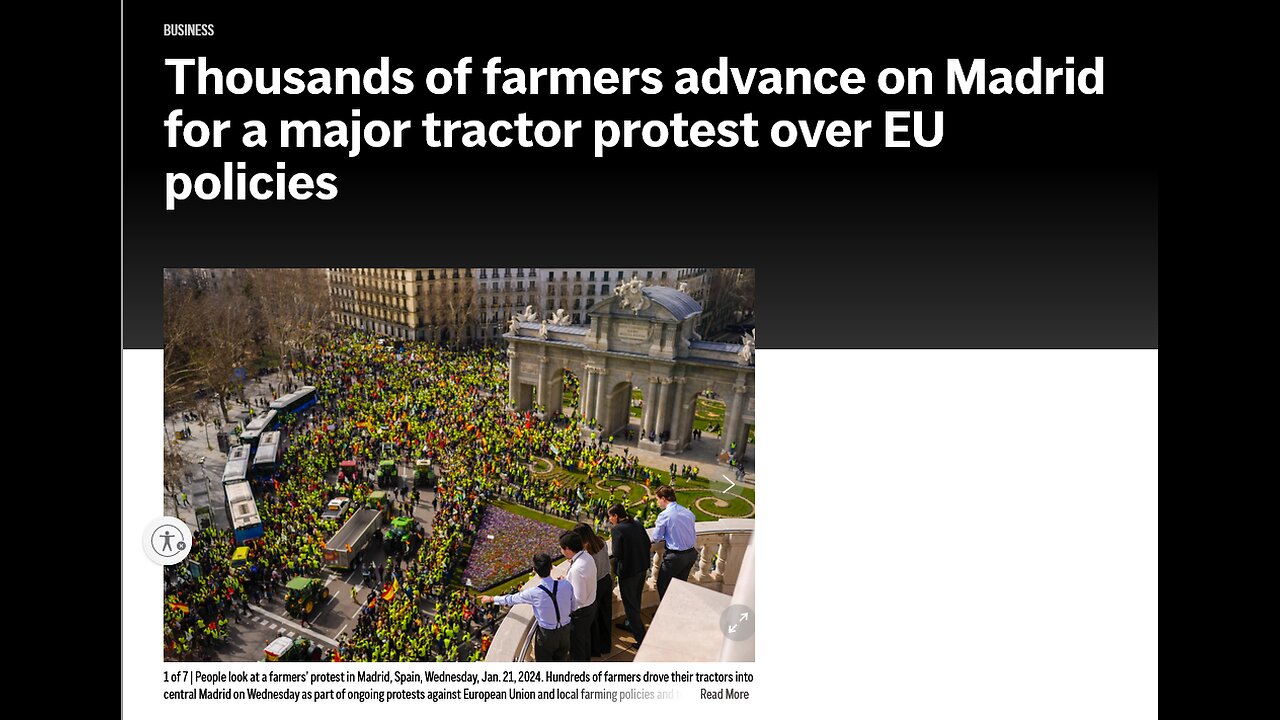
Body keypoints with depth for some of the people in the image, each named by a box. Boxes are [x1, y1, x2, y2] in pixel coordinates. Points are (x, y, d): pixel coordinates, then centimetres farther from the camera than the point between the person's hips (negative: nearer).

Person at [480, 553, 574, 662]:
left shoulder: (534, 593, -24)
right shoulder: (566, 585, -19)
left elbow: (511, 599, -7)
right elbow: (574, 607, -3)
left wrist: (491, 599, 9)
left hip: (547, 634, -3)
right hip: (565, 630, 3)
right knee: (561, 660, 25)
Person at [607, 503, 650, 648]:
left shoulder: (617, 529, -19)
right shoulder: (637, 524, 1)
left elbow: (617, 554, -20)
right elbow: (648, 544, 5)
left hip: (628, 571, -7)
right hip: (642, 568, 7)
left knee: (630, 604, 6)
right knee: (635, 600, 26)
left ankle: (641, 639, 9)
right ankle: (631, 624, 46)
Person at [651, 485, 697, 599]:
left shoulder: (664, 515, -16)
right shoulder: (688, 512, 2)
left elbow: (656, 538, -7)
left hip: (675, 557, -6)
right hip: (691, 554, 6)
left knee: (662, 585, 12)